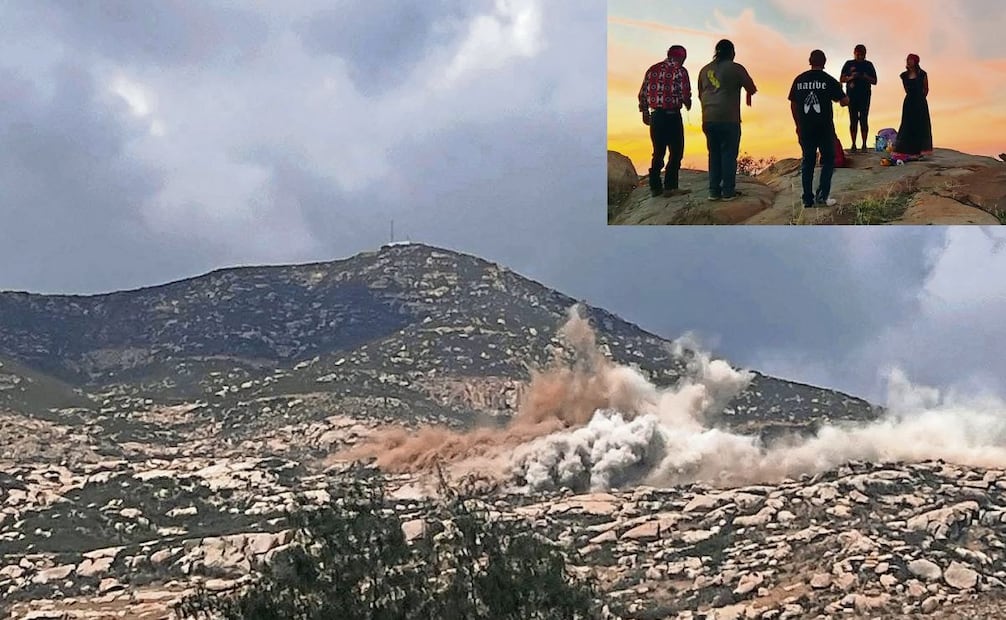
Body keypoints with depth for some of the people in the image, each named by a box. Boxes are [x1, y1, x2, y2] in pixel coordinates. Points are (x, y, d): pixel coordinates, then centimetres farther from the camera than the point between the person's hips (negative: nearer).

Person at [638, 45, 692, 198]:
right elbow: (685, 95, -12)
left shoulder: (653, 70, 9)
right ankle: (670, 186, -3)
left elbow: (643, 94, 10)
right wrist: (687, 104, 10)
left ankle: (655, 187, 15)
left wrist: (645, 113, 19)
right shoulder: (680, 71, -7)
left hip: (656, 116, 5)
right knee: (676, 151, 2)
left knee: (658, 152, 13)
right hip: (672, 115, -5)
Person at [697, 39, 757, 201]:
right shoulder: (735, 68, -4)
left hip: (709, 119, 5)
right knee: (729, 154, 0)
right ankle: (728, 191, -1)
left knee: (714, 154, 11)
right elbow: (752, 89, 2)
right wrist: (749, 96, 25)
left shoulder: (705, 70, 12)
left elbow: (700, 94, 18)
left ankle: (714, 190, 9)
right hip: (729, 119, -5)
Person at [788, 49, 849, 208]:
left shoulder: (799, 80, 4)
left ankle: (808, 199, 9)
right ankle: (822, 194, -4)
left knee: (808, 162, 10)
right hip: (825, 128, -3)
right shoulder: (829, 80, -6)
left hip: (805, 128, 3)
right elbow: (845, 101, -2)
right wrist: (838, 96, 21)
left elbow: (793, 105, 9)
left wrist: (798, 124, 20)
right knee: (828, 160, 9)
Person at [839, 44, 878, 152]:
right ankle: (853, 144, 4)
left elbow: (874, 81, 6)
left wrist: (865, 77, -13)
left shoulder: (868, 65, 7)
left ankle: (864, 145, -2)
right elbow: (842, 79, 6)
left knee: (863, 120, -4)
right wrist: (851, 77, -13)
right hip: (851, 96, 0)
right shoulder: (849, 64, 7)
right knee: (853, 120, 1)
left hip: (865, 96, 0)